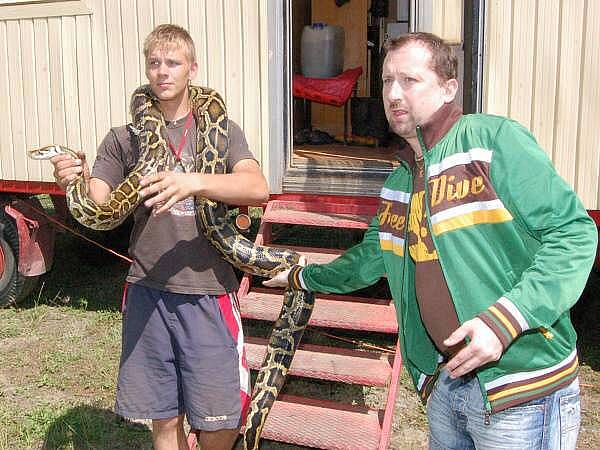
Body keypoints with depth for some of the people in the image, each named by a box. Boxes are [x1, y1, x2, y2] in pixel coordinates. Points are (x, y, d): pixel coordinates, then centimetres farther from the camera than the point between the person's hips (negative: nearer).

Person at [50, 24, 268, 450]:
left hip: (207, 291, -2)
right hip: (147, 291, 2)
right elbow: (95, 206, -1)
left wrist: (194, 181, -32)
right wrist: (74, 182, -23)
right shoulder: (125, 138, 8)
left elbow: (258, 188, -16)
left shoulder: (221, 130, 2)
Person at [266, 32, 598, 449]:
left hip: (522, 388, -7)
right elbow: (370, 259, 26)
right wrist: (301, 276, 33)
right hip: (446, 382, 7)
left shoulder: (494, 138, -11)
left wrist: (504, 319, -24)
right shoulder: (399, 183, 12)